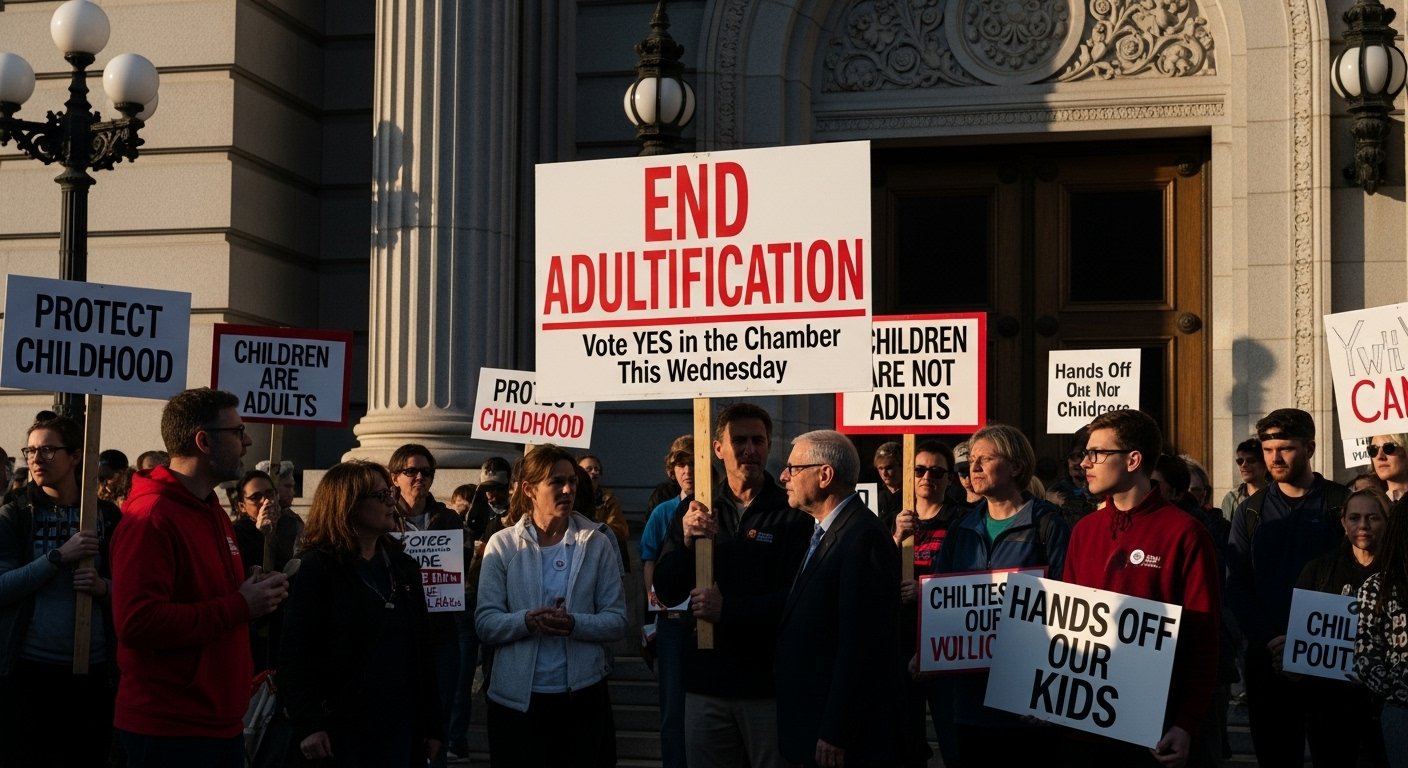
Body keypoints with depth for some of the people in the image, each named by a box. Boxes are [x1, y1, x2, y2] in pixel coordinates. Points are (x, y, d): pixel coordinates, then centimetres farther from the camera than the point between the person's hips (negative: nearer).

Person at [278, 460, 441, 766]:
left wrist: (432, 723, 9)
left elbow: (421, 649, 12)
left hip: (400, 725, 5)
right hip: (340, 726, -5)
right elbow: (295, 654, -11)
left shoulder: (404, 567, 12)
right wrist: (307, 724, -20)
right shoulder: (317, 569, -5)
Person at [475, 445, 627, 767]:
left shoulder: (597, 543, 1)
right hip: (516, 698, 0)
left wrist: (574, 624, -20)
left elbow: (617, 620, -1)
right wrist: (527, 621, -23)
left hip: (583, 696, 1)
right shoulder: (502, 545, 0)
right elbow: (485, 623, -5)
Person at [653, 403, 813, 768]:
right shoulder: (697, 509, 7)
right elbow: (667, 592, 3)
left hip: (769, 682, -3)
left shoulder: (792, 513, -5)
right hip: (706, 682, 3)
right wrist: (686, 540, -14)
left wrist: (728, 608, -20)